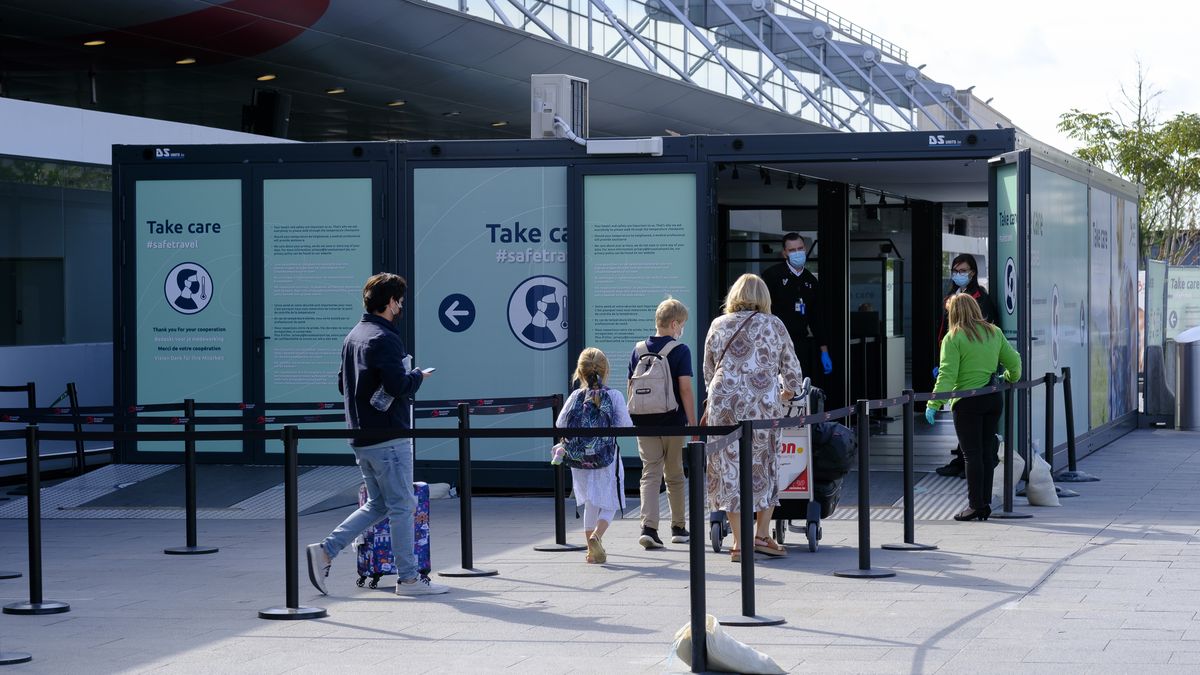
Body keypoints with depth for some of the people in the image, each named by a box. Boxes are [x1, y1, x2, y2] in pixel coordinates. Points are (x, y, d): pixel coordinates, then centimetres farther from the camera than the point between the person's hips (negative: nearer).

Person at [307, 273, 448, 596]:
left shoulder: (353, 337, 13)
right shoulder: (384, 339, -16)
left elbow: (342, 384, 20)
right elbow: (399, 386, -23)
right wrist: (418, 376, -4)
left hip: (361, 437, 9)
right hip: (389, 437, -9)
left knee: (376, 505, 16)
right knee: (402, 506, -1)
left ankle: (325, 551, 6)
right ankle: (408, 578, 5)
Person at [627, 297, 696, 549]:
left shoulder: (638, 350, 5)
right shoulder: (680, 351, -8)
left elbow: (631, 387, 9)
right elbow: (685, 389, -12)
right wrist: (693, 423, -8)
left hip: (644, 423, 3)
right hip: (673, 422, -2)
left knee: (650, 474, 0)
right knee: (674, 476, 12)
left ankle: (648, 527, -17)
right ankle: (679, 528, 24)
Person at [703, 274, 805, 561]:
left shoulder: (719, 325, 7)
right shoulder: (773, 325, 4)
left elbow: (708, 370, 13)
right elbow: (792, 368, 9)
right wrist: (787, 393, 29)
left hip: (724, 405, 1)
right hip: (763, 405, -1)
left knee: (729, 469, 4)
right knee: (765, 467, 12)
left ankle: (739, 542, 3)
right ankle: (762, 535, 11)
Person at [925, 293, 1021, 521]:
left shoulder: (953, 338, -8)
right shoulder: (994, 333, 9)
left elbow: (947, 374, -16)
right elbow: (1014, 361, 14)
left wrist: (934, 404, -17)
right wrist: (1010, 378, 35)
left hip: (967, 402, -5)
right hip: (994, 399, 5)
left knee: (972, 454, -2)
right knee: (987, 451, 11)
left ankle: (976, 504, -3)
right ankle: (986, 503, 14)